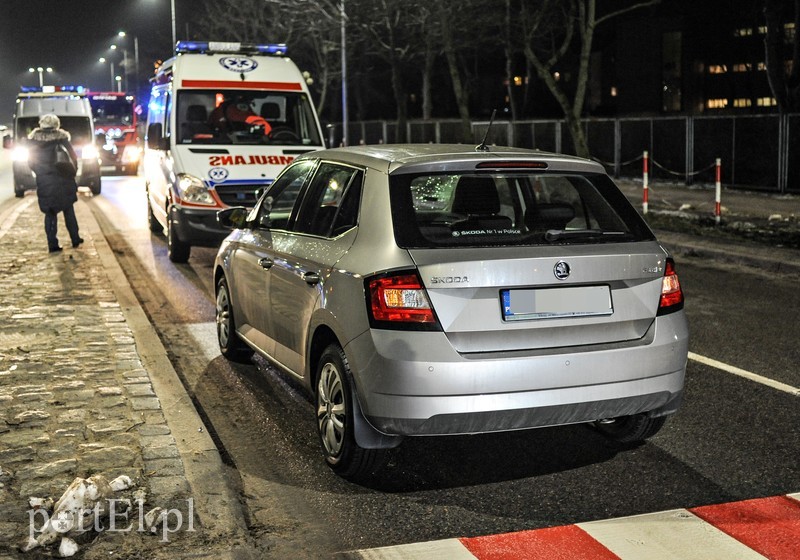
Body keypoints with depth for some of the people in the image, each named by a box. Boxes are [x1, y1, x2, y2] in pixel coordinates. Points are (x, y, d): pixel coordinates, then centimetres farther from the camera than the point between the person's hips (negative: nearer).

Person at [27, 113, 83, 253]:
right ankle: (75, 239, 17)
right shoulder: (61, 138, -6)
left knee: (50, 214, 5)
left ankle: (53, 244, 0)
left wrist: (40, 172, 15)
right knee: (68, 210, 14)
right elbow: (73, 156, -2)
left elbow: (31, 161, 3)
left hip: (44, 182, 1)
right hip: (62, 180, 0)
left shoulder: (34, 140, -2)